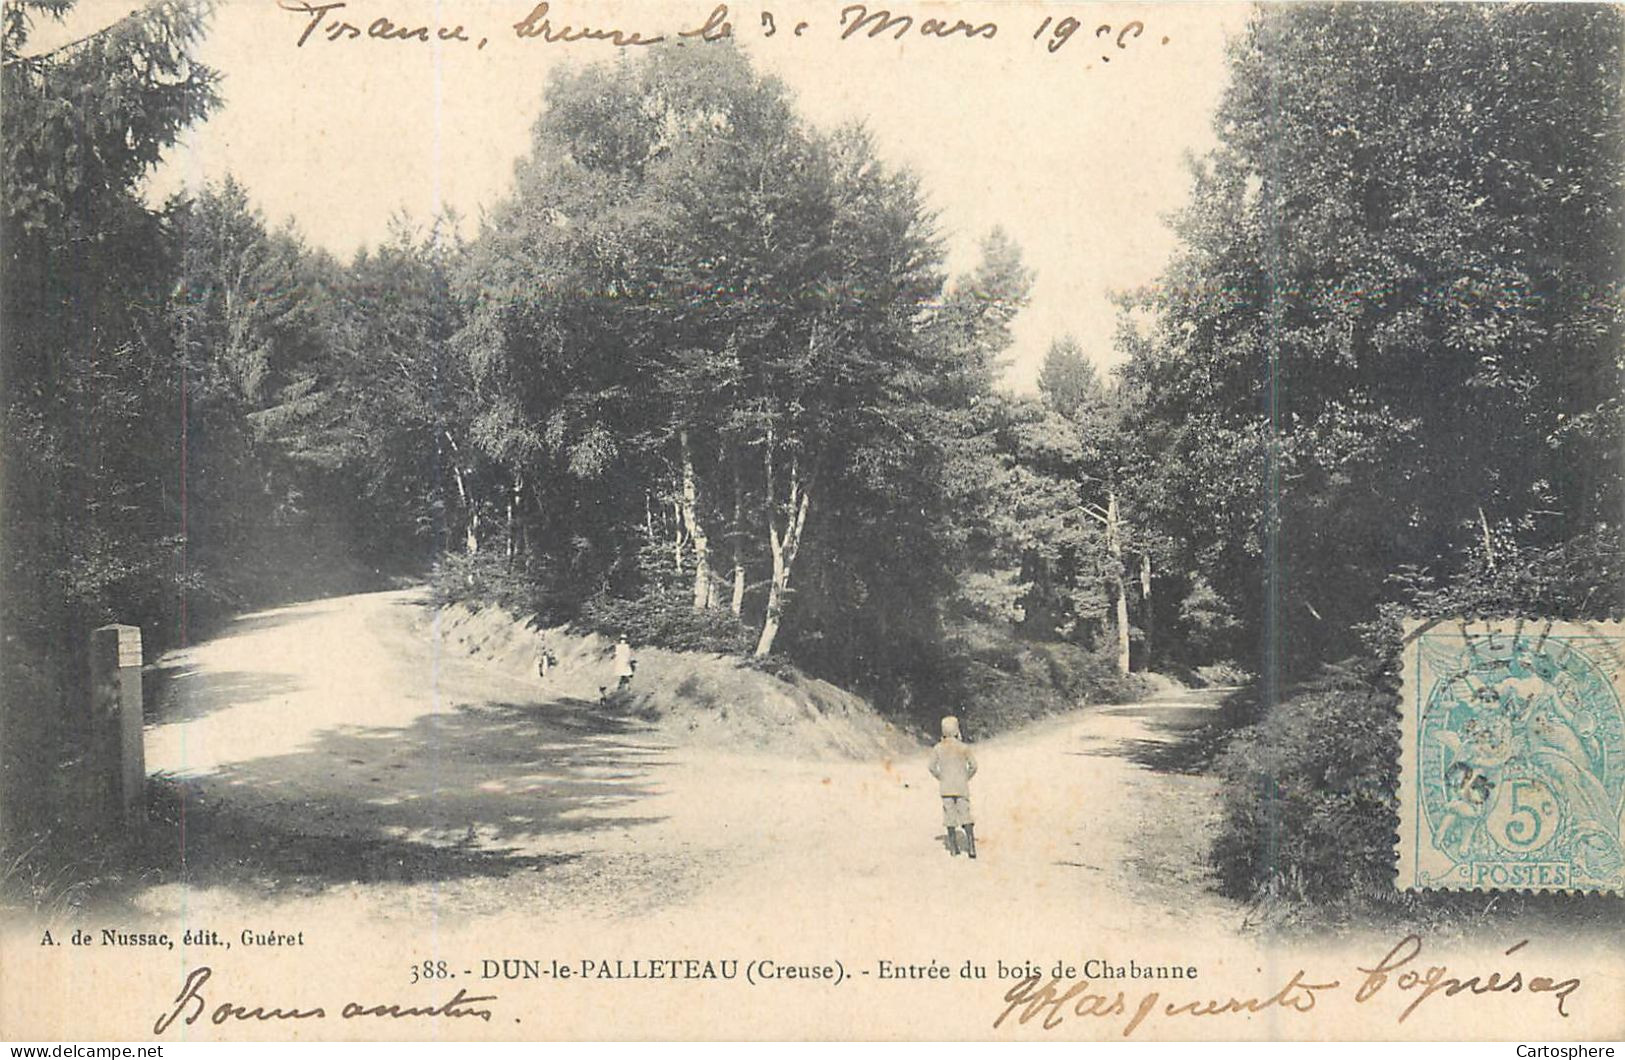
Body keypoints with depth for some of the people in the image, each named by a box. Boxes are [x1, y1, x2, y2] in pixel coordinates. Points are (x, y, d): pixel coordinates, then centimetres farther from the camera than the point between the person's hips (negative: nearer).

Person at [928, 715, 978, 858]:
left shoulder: (938, 748, -1)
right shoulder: (963, 747, -4)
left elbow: (933, 767, -3)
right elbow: (973, 765, -7)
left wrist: (941, 778, 10)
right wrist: (967, 778, 7)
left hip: (946, 787, 1)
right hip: (962, 787, -1)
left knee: (950, 817, 8)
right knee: (965, 816, 2)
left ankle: (954, 848, 8)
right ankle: (971, 846, -9)